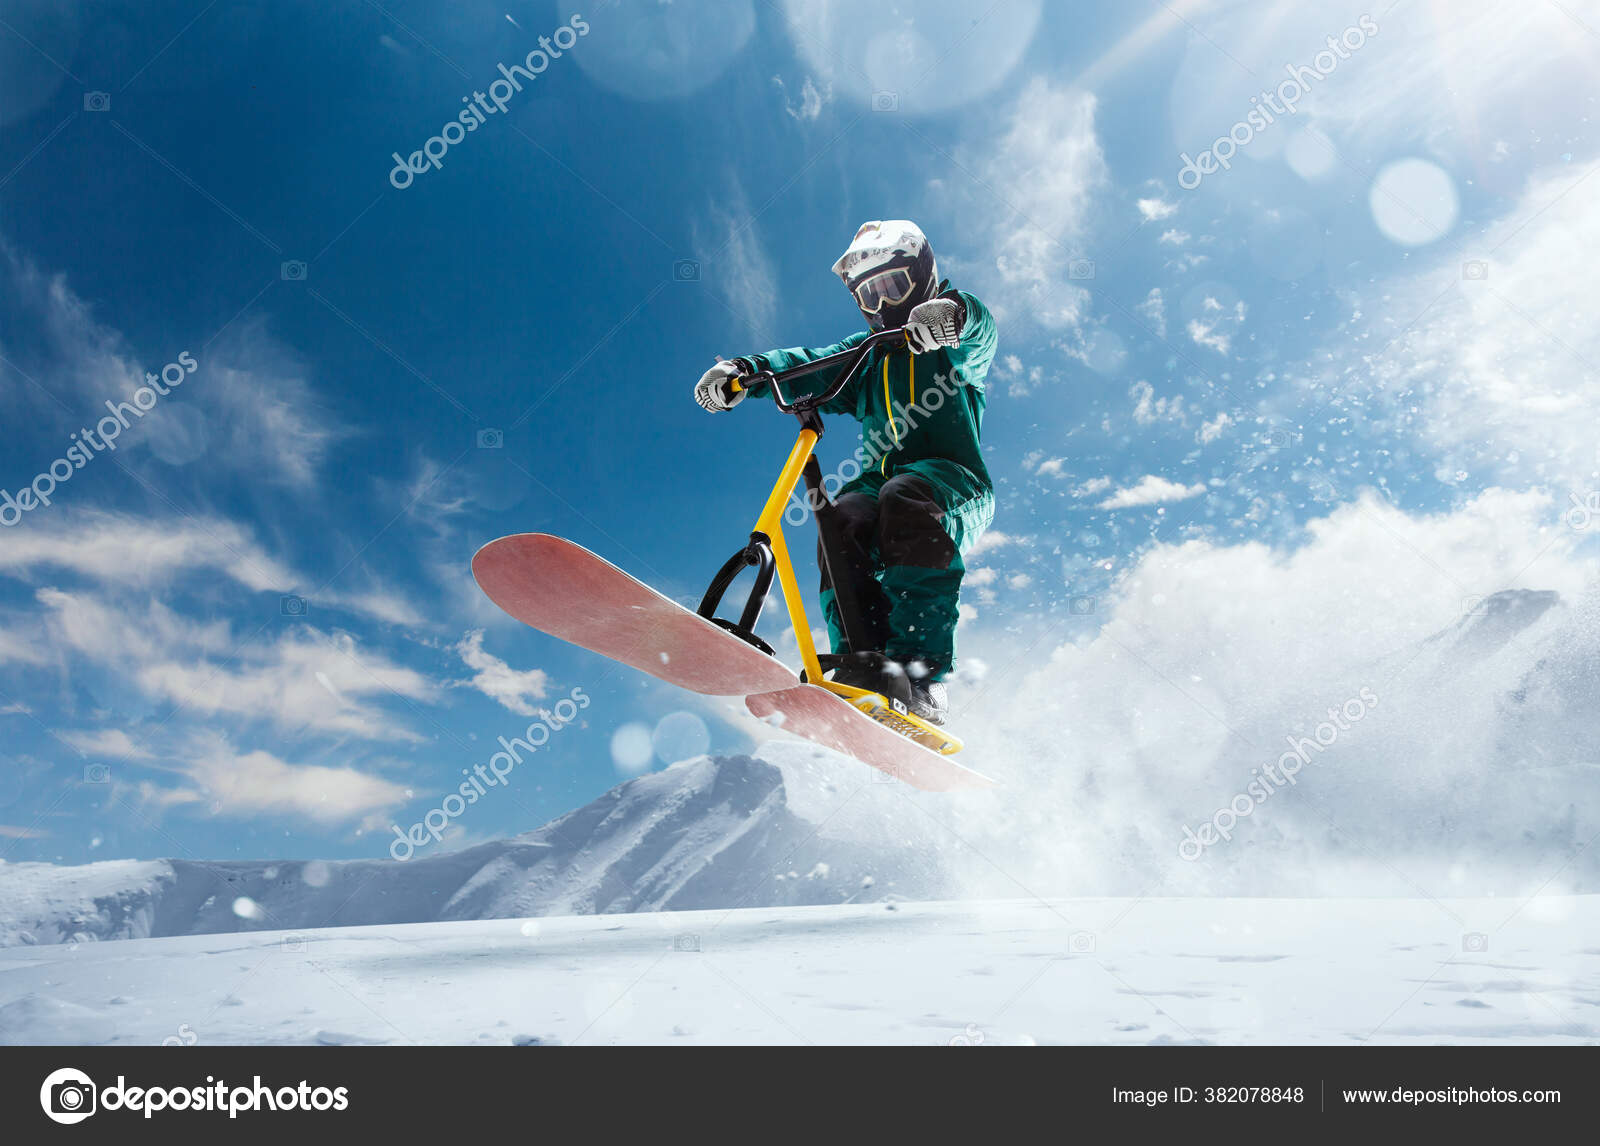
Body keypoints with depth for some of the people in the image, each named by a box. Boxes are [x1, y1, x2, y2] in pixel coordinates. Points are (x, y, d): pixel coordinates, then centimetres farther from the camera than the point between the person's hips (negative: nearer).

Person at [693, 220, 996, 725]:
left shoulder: (959, 346, 15)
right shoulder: (865, 355, 28)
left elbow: (979, 327, -10)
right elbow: (812, 365, 10)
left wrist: (951, 311, -35)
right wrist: (744, 370, -9)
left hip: (955, 479, -4)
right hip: (882, 475, 4)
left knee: (906, 499, -36)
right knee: (845, 519, -29)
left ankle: (922, 674, -44)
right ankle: (862, 664, -37)